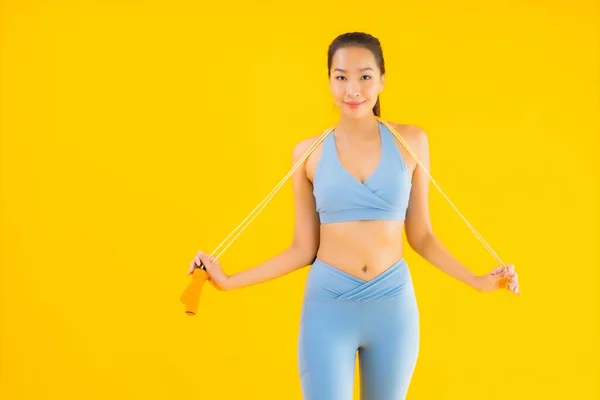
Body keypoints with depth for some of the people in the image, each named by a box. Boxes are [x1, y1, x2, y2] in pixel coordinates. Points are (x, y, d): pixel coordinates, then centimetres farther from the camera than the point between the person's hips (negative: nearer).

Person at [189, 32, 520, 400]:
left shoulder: (411, 141, 0)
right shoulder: (309, 152, -1)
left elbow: (420, 235, 6)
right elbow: (303, 249, 2)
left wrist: (477, 280, -2)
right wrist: (229, 281, -4)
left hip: (393, 305, 1)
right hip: (328, 305, -1)